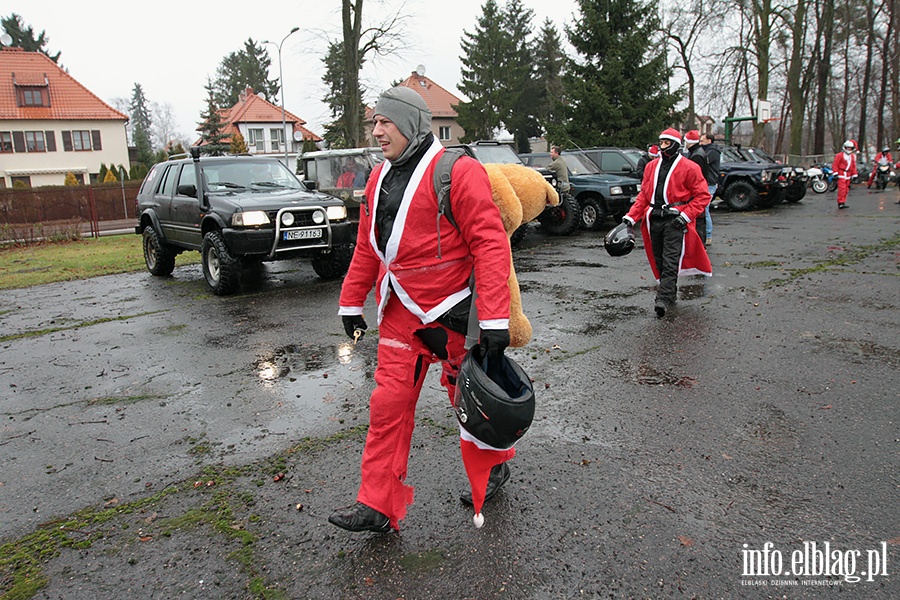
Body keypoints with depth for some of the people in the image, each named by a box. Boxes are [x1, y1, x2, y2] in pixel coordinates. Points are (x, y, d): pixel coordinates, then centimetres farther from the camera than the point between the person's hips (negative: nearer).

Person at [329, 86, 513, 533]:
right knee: (389, 403, 4)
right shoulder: (380, 179, 10)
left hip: (451, 311, -6)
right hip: (400, 312, 7)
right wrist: (352, 302, 19)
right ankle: (377, 506, 14)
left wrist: (494, 319, -24)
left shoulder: (457, 172, -15)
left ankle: (493, 467, 39)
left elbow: (490, 243, -20)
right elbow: (367, 247, 18)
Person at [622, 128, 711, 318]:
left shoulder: (689, 167, -3)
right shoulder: (652, 166, 14)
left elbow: (702, 196, -3)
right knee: (659, 261, 10)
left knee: (670, 262, -11)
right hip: (654, 219, 6)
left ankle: (663, 299, -15)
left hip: (675, 221, -6)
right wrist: (631, 217, 4)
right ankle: (671, 292, 24)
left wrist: (686, 215, -15)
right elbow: (643, 194, 16)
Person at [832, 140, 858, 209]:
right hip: (841, 174, -7)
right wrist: (835, 173, -15)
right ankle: (840, 203, -17)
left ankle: (843, 202, 13)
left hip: (848, 176, 7)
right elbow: (835, 164, -7)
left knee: (846, 190, 7)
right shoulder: (840, 155, -3)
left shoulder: (852, 156, 19)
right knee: (842, 188, -16)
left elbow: (853, 166, 23)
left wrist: (854, 175, 18)